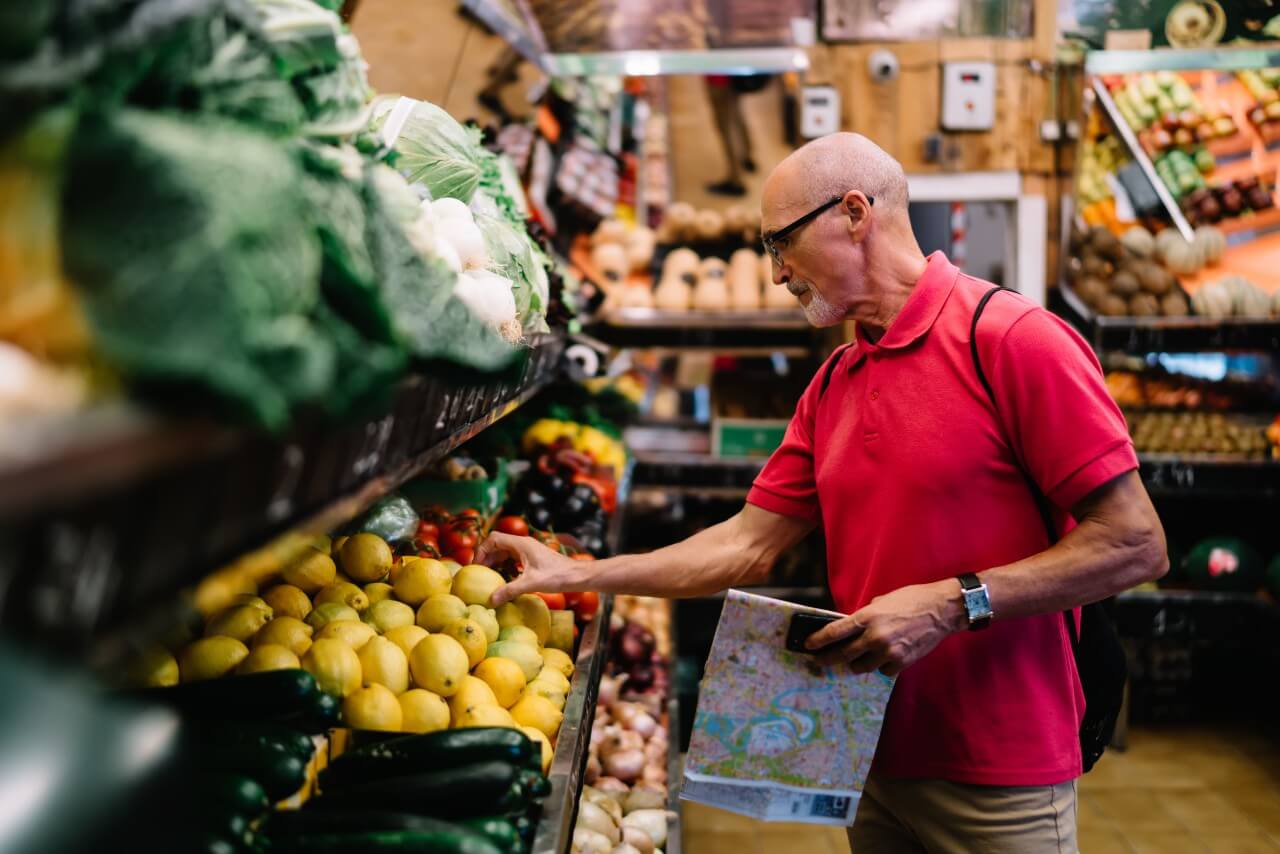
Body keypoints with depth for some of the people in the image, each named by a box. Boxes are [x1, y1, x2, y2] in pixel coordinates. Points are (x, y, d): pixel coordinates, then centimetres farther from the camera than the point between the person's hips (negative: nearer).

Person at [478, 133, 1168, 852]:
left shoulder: (1012, 338, -15)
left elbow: (1136, 547, -17)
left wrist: (951, 603, -22)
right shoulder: (832, 387, 10)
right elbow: (751, 545, 10)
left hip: (999, 780, -7)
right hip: (877, 759, 7)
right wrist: (578, 575, 6)